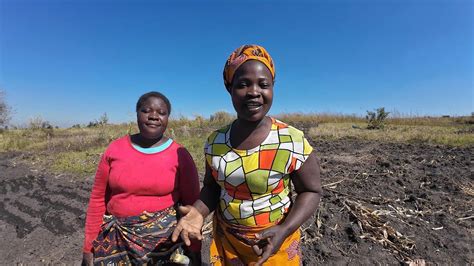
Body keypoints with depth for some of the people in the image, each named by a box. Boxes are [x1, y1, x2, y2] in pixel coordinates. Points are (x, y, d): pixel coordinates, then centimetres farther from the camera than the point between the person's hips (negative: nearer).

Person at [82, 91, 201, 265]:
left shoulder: (180, 155, -11)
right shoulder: (115, 149, -4)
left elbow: (192, 206, -7)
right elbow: (98, 200, 3)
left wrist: (195, 252, -3)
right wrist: (89, 246, 5)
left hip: (165, 241, -2)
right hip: (117, 241, 3)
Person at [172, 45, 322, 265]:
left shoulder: (294, 142, -21)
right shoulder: (214, 142, -10)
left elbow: (311, 191, -9)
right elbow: (212, 186, 2)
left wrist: (284, 230, -22)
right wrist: (198, 211, -16)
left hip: (274, 241, -3)